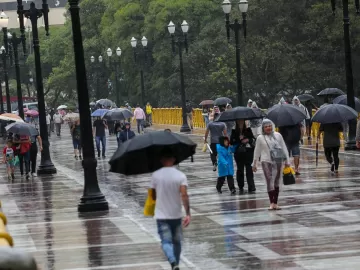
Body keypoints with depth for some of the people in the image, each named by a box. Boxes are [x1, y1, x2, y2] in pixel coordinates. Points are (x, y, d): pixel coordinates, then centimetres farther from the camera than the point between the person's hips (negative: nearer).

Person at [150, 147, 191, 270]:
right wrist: (188, 214, -19)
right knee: (176, 241, 18)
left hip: (161, 215, -1)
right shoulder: (180, 176, -8)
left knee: (166, 242, -5)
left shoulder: (155, 175, -6)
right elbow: (184, 195, -19)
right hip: (176, 215, 1)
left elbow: (153, 196, 2)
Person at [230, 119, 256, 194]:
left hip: (248, 153, -1)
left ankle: (251, 188, -7)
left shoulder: (248, 130, 5)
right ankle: (240, 187, 14)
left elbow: (253, 139, 8)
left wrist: (248, 140, -10)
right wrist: (239, 140, -14)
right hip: (239, 154, 1)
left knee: (249, 169, -6)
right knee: (240, 170, 5)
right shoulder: (234, 132, 4)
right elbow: (231, 142, -2)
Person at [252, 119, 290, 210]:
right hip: (266, 162, -3)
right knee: (270, 182, -12)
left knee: (277, 182, 7)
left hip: (278, 161, 3)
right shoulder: (260, 138, 3)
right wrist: (254, 164, 10)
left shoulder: (278, 135, 7)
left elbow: (283, 148, 11)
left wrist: (287, 160, 9)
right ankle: (271, 203, -12)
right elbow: (257, 151, 8)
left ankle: (275, 203, 13)